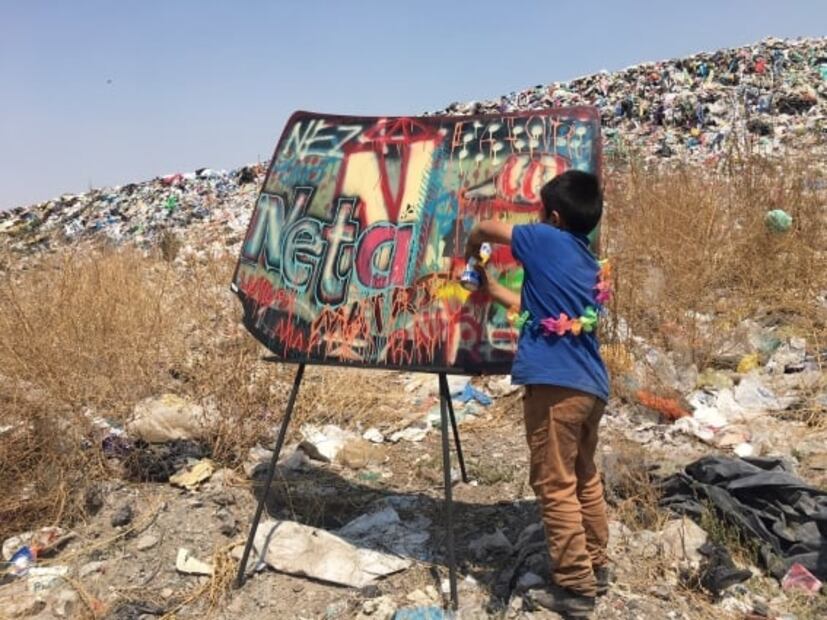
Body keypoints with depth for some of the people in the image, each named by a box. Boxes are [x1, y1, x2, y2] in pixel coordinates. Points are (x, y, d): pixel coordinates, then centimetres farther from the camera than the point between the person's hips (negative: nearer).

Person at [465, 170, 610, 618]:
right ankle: (595, 568, 31)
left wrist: (470, 253, 29)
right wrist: (492, 289, 36)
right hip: (591, 385, 9)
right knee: (584, 480, 20)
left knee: (555, 486, 0)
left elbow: (485, 228, 8)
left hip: (555, 384, -9)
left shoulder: (547, 240, -3)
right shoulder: (591, 265, 19)